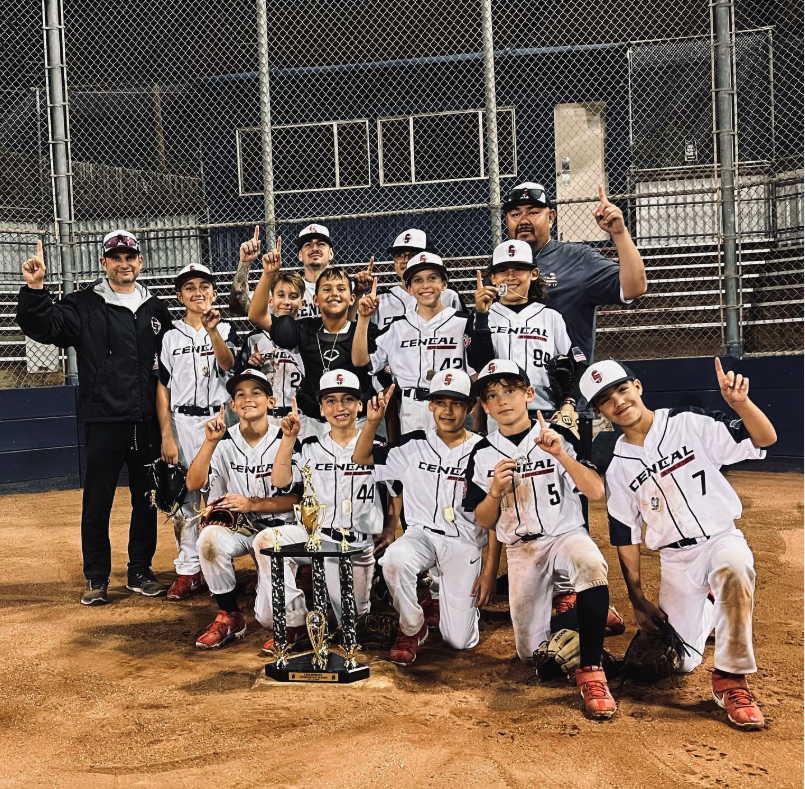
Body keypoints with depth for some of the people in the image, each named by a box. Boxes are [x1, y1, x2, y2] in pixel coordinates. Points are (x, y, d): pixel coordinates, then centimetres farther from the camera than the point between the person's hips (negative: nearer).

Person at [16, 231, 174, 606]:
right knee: (97, 501, 4)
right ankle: (97, 578, 18)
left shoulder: (155, 309, 11)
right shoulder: (84, 305, 1)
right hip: (104, 422, -3)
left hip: (147, 422, 3)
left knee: (147, 499, 11)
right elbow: (42, 327, -12)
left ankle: (140, 571, 25)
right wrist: (35, 288, -26)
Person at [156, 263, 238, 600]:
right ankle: (188, 571, 11)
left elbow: (228, 364, -15)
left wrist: (212, 331, -30)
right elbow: (163, 387, 3)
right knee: (184, 499, 3)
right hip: (183, 423, 1)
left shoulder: (225, 329, 6)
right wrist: (167, 436, -5)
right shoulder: (171, 336, 6)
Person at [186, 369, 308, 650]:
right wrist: (210, 442, -22)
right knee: (210, 537, -27)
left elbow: (298, 498, -8)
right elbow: (193, 484, -11)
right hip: (239, 528, 3)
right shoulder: (224, 442, 0)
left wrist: (252, 504, -18)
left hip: (282, 527, -3)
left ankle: (294, 619, -6)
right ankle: (230, 617, -6)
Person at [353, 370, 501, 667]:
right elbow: (361, 459, 1)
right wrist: (373, 421, -16)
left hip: (464, 544, -1)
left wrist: (490, 571, -6)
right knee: (395, 559, -35)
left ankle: (446, 607, 31)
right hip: (421, 534, 1)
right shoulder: (414, 445, 1)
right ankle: (412, 628, -6)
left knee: (459, 641, -6)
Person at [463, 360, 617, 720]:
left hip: (566, 534, -3)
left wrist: (560, 454, -27)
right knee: (531, 653, 2)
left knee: (591, 565, -39)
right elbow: (484, 522, 5)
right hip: (520, 550, 3)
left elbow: (597, 492, -15)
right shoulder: (483, 454, 2)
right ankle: (553, 598, 35)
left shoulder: (559, 438, -5)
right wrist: (495, 489, -15)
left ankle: (590, 671, -26)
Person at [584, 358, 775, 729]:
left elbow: (765, 438, -14)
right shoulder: (619, 467, 1)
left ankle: (731, 679, -22)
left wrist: (740, 402, -33)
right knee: (679, 663, 0)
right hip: (675, 560, 3)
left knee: (735, 565, -40)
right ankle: (703, 611, 35)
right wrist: (637, 598, 4)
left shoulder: (690, 425, -7)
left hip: (721, 538, -3)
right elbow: (625, 535, 6)